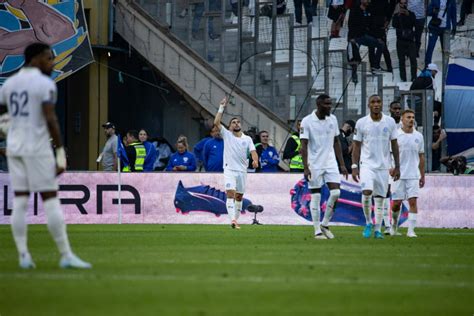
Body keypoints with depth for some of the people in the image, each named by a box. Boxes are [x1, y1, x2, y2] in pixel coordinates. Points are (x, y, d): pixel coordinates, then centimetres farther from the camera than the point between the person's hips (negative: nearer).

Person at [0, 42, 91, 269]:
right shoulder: (45, 84, -9)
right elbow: (50, 120, -16)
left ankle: (23, 256, 3)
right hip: (37, 148, -6)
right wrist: (61, 152, -15)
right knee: (50, 201, -4)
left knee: (19, 202, 6)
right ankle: (66, 256, -3)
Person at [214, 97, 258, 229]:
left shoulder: (247, 139, 10)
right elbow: (216, 122, -6)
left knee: (239, 197, 8)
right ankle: (233, 219, -29)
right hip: (229, 169, -3)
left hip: (242, 171, 3)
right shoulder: (227, 135, 5)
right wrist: (222, 107, -7)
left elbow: (253, 151, -3)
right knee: (230, 194, -18)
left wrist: (255, 160, -25)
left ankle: (235, 219, 18)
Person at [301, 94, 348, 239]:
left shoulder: (333, 119, 6)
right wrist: (306, 167, -18)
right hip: (314, 164, -4)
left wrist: (342, 164, 9)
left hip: (330, 163, 4)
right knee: (315, 197, 0)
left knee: (335, 192, -8)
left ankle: (325, 225, 9)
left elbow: (336, 142, 13)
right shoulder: (307, 121, -9)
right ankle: (317, 231, 6)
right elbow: (304, 146, -11)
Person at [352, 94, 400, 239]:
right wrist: (354, 166, -3)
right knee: (367, 192, -20)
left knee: (380, 198, 3)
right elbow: (357, 146, 3)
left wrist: (397, 166, 5)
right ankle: (368, 223, 0)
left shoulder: (390, 122, 2)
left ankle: (378, 229, 12)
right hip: (367, 164, -2)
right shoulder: (361, 123, -1)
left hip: (383, 166, 2)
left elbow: (394, 145, 8)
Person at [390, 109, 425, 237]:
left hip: (414, 175, 2)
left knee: (413, 201, -8)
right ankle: (394, 224, 27)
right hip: (399, 175, -2)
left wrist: (422, 176, 13)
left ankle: (411, 230, -7)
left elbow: (421, 157, 14)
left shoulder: (418, 136, 8)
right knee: (397, 203, 2)